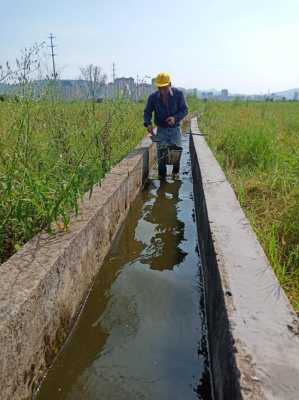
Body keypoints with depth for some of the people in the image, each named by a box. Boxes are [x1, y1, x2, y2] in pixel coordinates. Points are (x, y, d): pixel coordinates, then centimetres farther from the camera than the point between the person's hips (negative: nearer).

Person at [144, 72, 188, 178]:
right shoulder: (153, 97, -8)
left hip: (175, 128, 0)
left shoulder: (178, 94, -10)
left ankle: (175, 172, 19)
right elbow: (147, 112, -1)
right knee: (161, 151, -7)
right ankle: (161, 174, 12)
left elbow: (184, 109, -6)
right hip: (161, 129, 1)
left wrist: (176, 118, -25)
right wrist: (148, 124, -20)